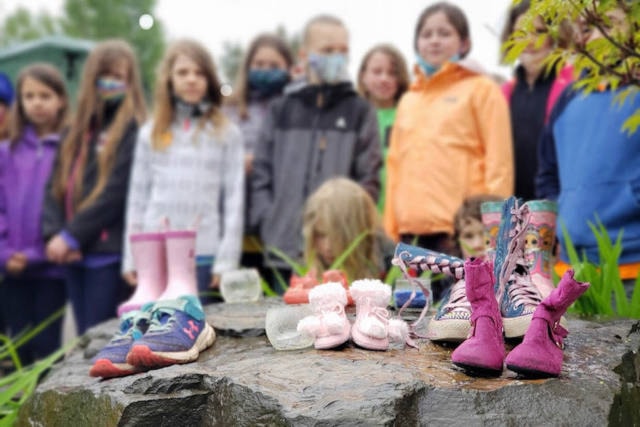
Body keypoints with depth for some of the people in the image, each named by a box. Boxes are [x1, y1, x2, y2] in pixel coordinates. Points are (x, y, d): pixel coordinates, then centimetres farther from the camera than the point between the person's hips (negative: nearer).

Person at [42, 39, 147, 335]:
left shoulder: (133, 130, -6)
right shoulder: (76, 130, 16)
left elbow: (116, 192, -13)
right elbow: (55, 186, 11)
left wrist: (71, 236, -11)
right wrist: (54, 234, -5)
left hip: (109, 255, -6)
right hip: (74, 255, 7)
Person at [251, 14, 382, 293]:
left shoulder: (359, 111, 8)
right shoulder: (280, 110, 13)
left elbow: (369, 181, 3)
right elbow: (261, 176, 10)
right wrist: (269, 226, -2)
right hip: (284, 250, 2)